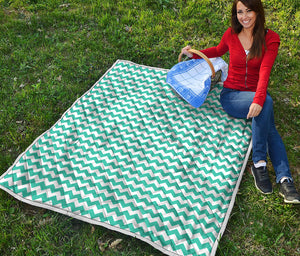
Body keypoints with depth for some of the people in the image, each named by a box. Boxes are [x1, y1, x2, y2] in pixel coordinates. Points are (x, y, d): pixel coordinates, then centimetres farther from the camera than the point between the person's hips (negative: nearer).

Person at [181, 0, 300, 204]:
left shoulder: (270, 39, -4)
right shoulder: (231, 35, 2)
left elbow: (264, 72, -19)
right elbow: (219, 51, 26)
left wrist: (258, 100, -35)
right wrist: (195, 54, 12)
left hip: (256, 96, 1)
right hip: (231, 95, -1)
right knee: (267, 102, -32)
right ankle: (260, 162, -31)